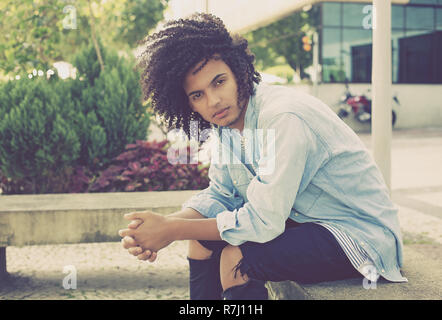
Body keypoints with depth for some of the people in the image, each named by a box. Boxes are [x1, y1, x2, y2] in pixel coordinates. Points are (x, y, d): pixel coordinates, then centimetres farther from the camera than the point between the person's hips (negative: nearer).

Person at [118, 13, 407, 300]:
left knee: (237, 258, -25)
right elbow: (220, 194, 4)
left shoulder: (282, 119, -28)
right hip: (302, 220, 9)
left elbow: (262, 221, -28)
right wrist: (165, 225, -15)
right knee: (204, 238, 3)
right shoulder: (227, 119, -1)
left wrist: (171, 230, -23)